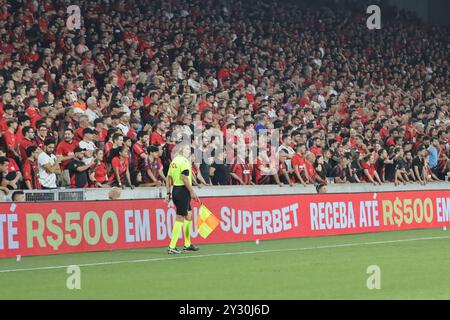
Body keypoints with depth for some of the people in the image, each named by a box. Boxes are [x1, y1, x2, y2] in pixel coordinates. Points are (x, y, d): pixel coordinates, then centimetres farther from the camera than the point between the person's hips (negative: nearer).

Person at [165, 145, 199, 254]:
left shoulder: (174, 161, 14)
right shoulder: (184, 161, -13)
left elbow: (168, 178, 14)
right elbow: (184, 177, -22)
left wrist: (168, 193, 17)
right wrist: (192, 192, -19)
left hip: (175, 190, 9)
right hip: (183, 191, -9)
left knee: (188, 215, 20)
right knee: (180, 218, -6)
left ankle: (187, 244, 27)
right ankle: (171, 247, -8)